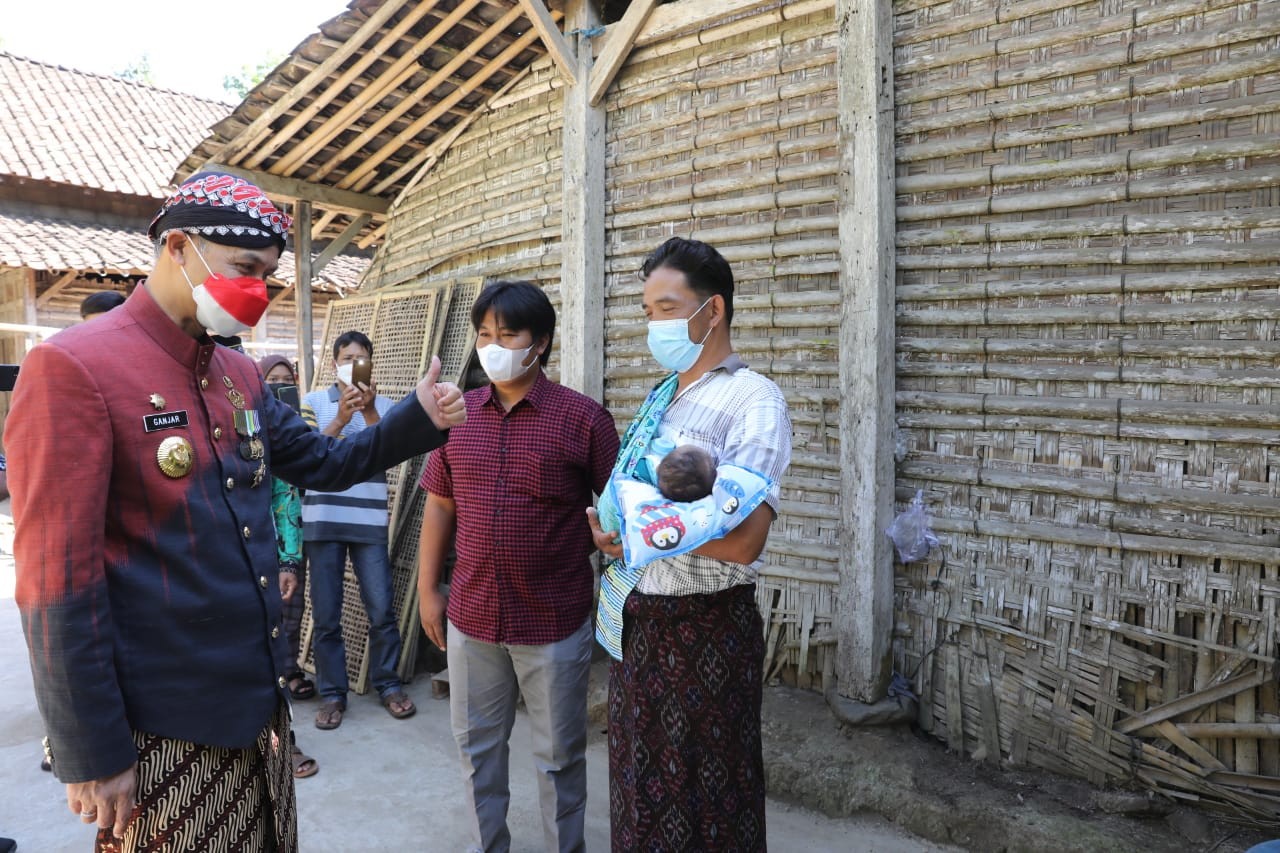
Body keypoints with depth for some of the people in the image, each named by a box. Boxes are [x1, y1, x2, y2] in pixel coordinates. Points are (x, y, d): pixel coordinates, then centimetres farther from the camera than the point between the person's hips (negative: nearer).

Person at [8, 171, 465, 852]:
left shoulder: (239, 375, 7)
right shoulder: (72, 368, -16)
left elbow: (324, 464, 16)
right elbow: (59, 582, -17)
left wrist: (419, 418, 0)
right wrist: (92, 758, -14)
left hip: (260, 700, 7)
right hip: (161, 735, -7)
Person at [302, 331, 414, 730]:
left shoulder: (383, 405, 8)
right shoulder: (314, 402, 6)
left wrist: (369, 411, -20)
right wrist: (340, 418, -19)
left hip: (370, 521, 0)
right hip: (323, 521, 0)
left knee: (382, 610, 2)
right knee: (326, 615, 6)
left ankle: (388, 684, 18)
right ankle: (332, 693, 18)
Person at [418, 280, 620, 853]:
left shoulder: (584, 417, -10)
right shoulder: (456, 415, 3)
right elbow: (440, 507, 9)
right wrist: (427, 590, 9)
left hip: (556, 622, -4)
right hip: (472, 617, 4)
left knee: (558, 756, 13)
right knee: (476, 745, 20)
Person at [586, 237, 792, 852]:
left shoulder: (752, 400, -16)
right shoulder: (660, 397, 10)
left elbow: (742, 541, -26)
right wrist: (611, 538, -6)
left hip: (705, 628, -7)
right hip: (638, 618, 8)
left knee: (703, 803, 11)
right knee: (640, 785, 23)